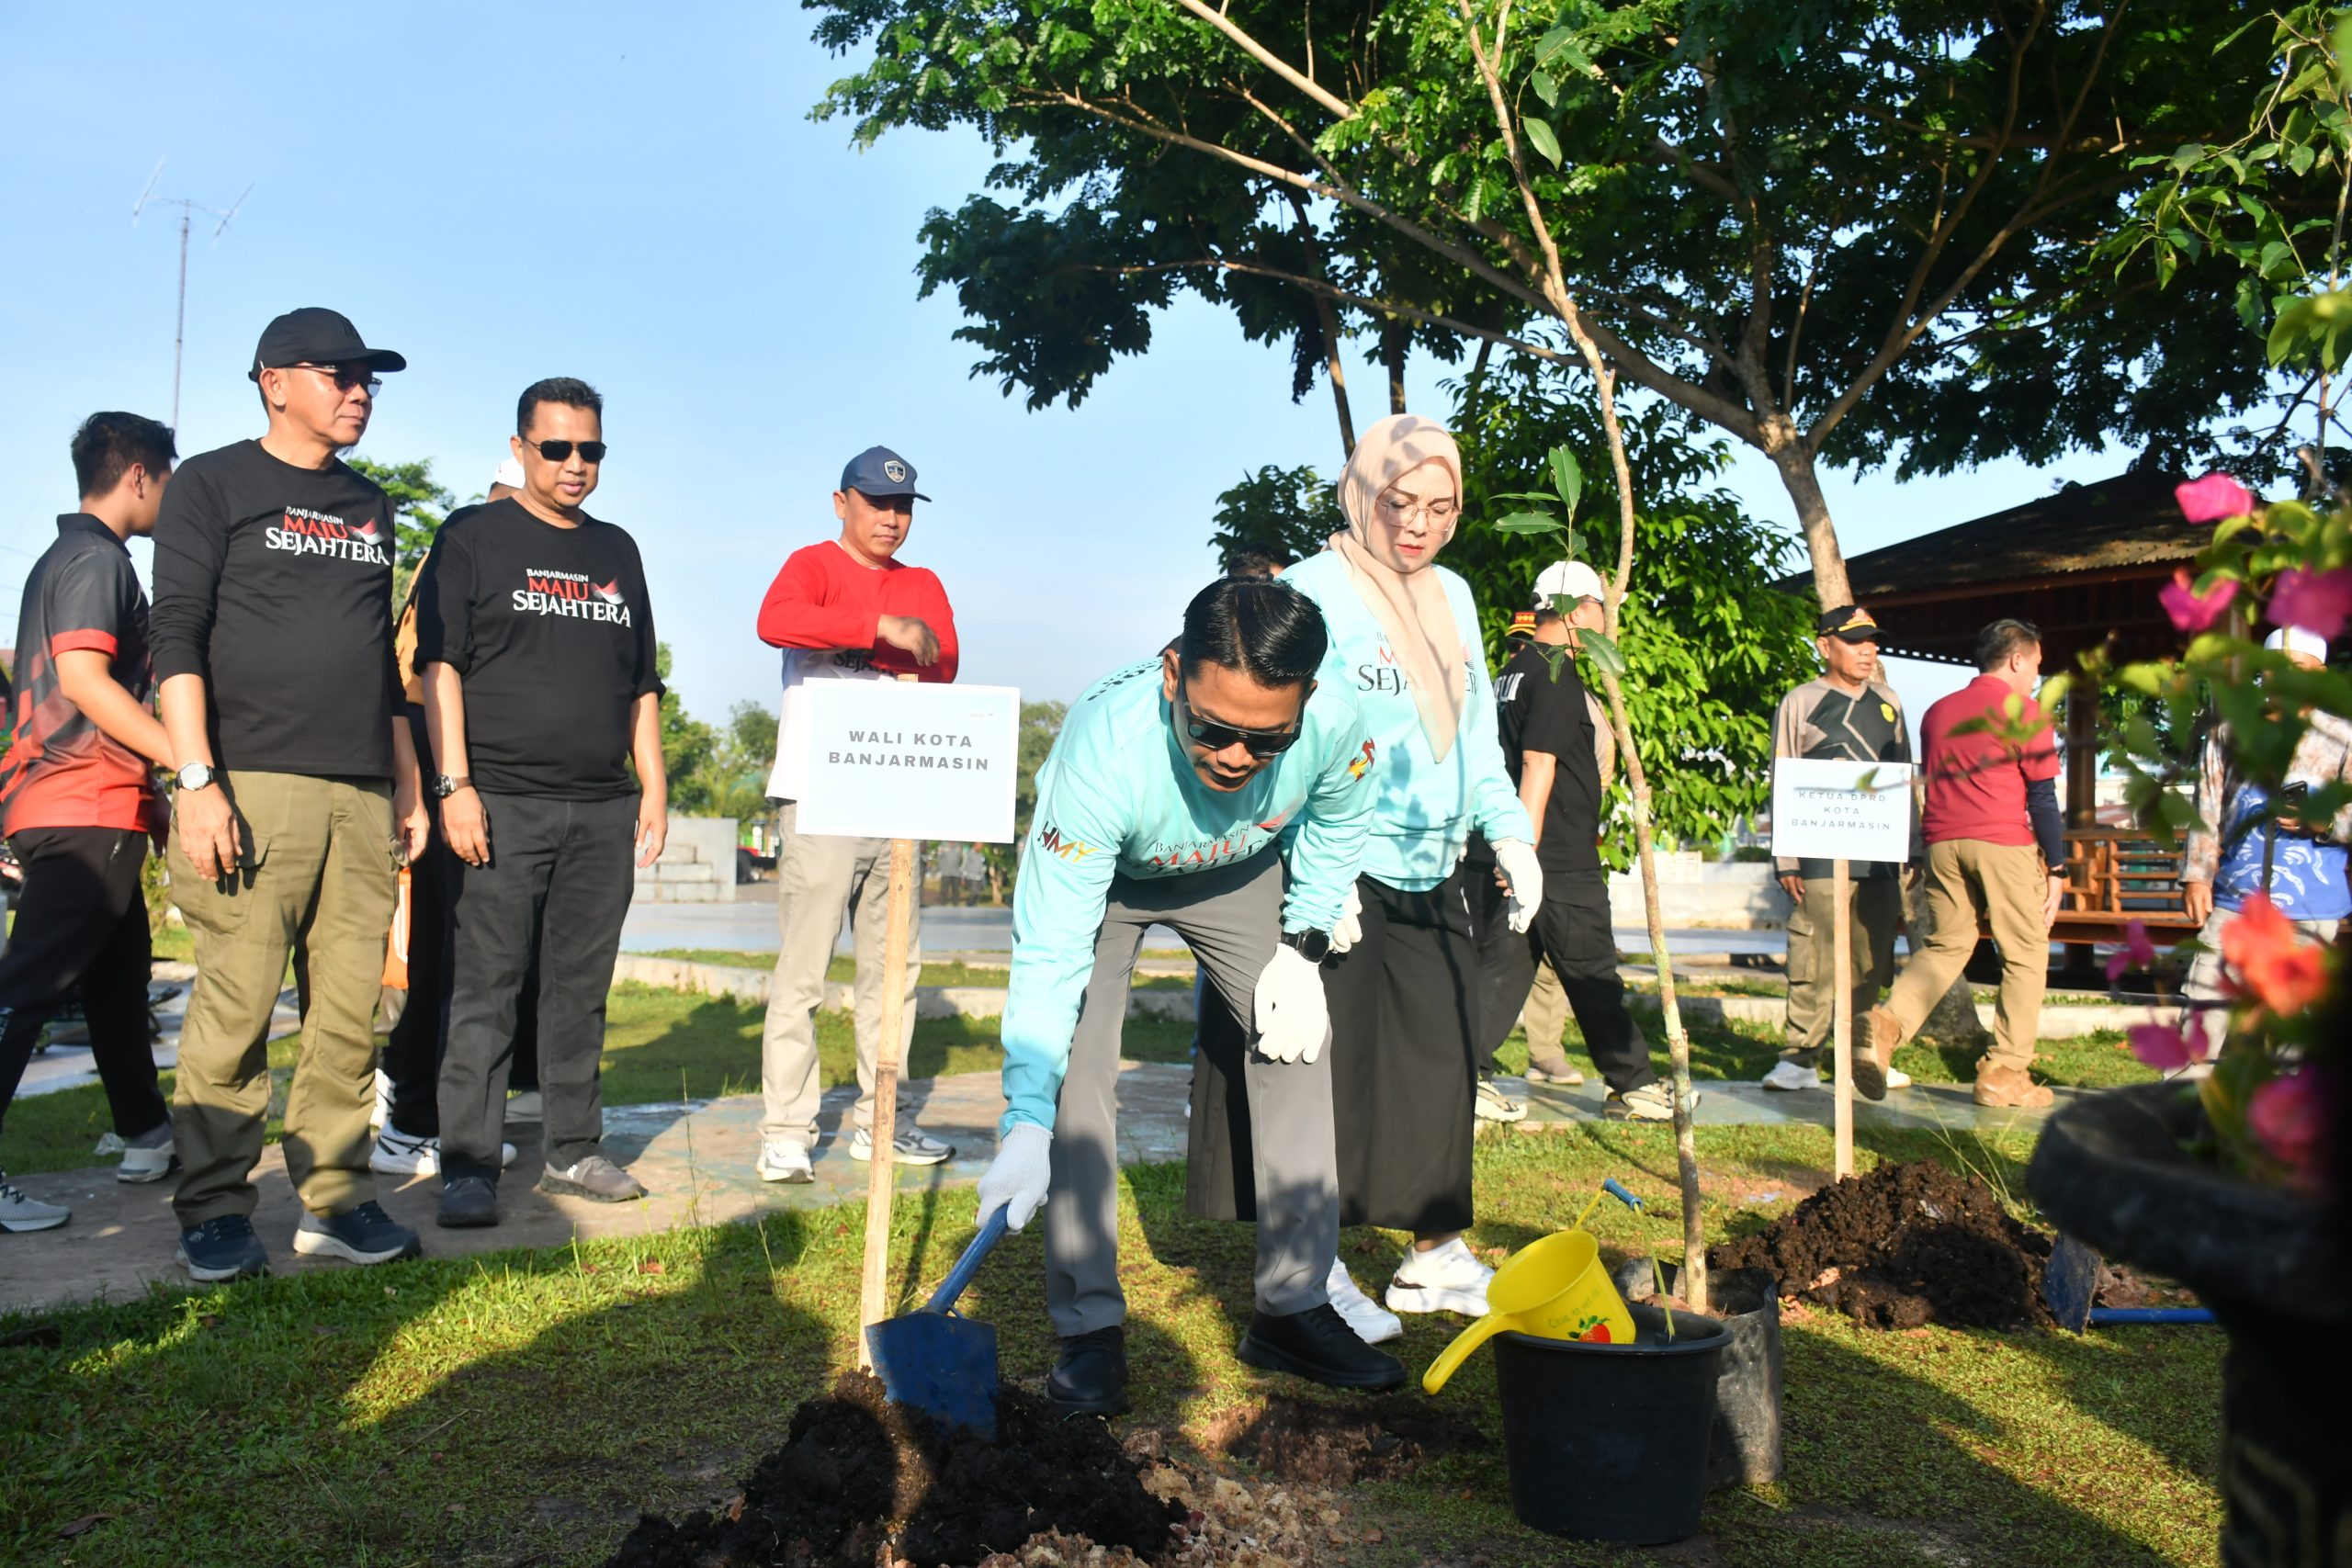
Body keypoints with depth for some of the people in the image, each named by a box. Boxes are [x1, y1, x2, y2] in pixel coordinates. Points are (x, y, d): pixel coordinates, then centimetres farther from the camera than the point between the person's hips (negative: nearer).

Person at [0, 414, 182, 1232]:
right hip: (89, 811, -10)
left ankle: (148, 1137, 27)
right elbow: (83, 678, -22)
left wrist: (149, 789, 26)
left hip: (78, 806, 10)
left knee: (118, 974, 17)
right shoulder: (97, 558, -10)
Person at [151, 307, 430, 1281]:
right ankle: (214, 1214, 3)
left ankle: (335, 1202, 9)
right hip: (254, 787, -5)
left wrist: (408, 786, 19)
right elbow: (178, 636, -4)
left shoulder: (369, 509, 22)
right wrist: (197, 781, -14)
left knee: (348, 1013, 2)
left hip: (361, 798, 5)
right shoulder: (212, 485, 5)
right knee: (235, 1008, -7)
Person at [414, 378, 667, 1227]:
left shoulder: (617, 551, 18)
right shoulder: (473, 540, 4)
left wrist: (654, 789, 12)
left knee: (581, 989, 8)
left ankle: (574, 1150, 17)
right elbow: (440, 667, -4)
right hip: (502, 805, -4)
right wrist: (453, 785, -13)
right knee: (484, 991, -4)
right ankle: (468, 1166, 2)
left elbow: (641, 685, 20)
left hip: (603, 810, 5)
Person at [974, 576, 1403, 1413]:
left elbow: (1338, 826, -7)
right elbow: (1050, 952, -42)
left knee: (1300, 1034, -6)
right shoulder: (1104, 750, -45)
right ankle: (1090, 1323, -6)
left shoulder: (1333, 724, -34)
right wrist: (1027, 1120, -46)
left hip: (1241, 872, 3)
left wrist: (1302, 949, -12)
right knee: (1076, 1059, -18)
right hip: (1101, 872, -3)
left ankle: (1293, 1306, 7)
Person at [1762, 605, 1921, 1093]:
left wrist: (1912, 850, 14)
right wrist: (1787, 861, -7)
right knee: (1815, 960, -7)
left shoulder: (1888, 702, 16)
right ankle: (1800, 1058, -1)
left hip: (1881, 857, 5)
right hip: (1823, 858, -5)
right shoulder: (1799, 704, 2)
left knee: (1872, 960, 8)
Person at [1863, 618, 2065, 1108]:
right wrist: (2056, 867, -1)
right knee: (2025, 954, 6)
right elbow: (2043, 798, -4)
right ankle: (2004, 1073, 3)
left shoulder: (1938, 712, 16)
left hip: (1942, 842, 6)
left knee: (1945, 944, 13)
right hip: (2003, 843, -5)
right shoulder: (2025, 713, -2)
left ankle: (1888, 1022, -13)